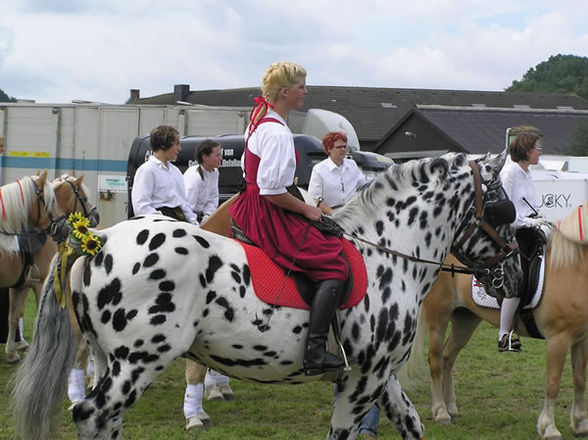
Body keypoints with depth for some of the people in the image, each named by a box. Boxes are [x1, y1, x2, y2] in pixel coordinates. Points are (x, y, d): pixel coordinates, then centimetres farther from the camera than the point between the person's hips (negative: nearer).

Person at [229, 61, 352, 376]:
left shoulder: (258, 120, 11)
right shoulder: (277, 132, -21)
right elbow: (272, 189, -26)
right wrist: (307, 210, -13)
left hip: (249, 208, 11)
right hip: (269, 216, -11)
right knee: (334, 267, -13)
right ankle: (315, 353, -21)